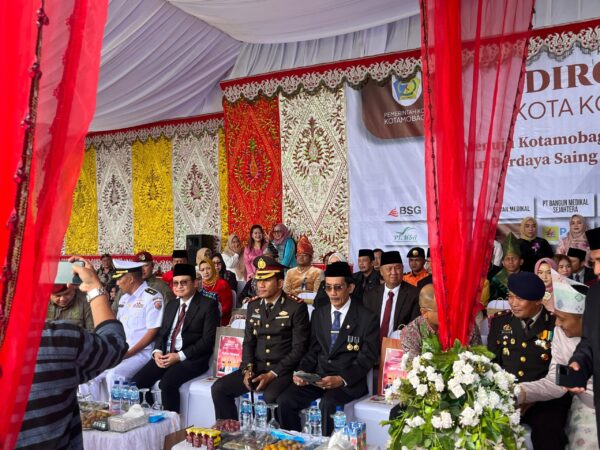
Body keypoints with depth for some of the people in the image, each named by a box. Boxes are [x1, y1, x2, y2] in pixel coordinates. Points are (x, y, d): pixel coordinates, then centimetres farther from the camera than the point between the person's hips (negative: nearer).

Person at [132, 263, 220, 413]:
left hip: (192, 358, -6)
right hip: (166, 355, 7)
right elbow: (161, 333, 18)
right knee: (137, 381, -14)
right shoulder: (171, 305, 19)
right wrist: (158, 352, -5)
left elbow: (208, 340, -11)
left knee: (167, 383, -30)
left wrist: (180, 356, -17)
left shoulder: (208, 305, -4)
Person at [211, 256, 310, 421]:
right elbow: (248, 341, 13)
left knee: (271, 397, -34)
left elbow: (299, 348, -11)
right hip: (256, 367, 6)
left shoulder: (296, 307, -8)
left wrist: (272, 374, -16)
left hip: (283, 370, -6)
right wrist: (248, 369, -4)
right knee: (219, 388, -10)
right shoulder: (253, 305, 10)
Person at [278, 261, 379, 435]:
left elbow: (367, 357, -8)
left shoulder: (367, 318, -3)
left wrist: (342, 379, -22)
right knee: (285, 400, -18)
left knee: (328, 404, -33)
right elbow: (313, 351, 14)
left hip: (349, 381, -4)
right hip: (318, 376, 5)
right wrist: (302, 372, -6)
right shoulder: (318, 314, 12)